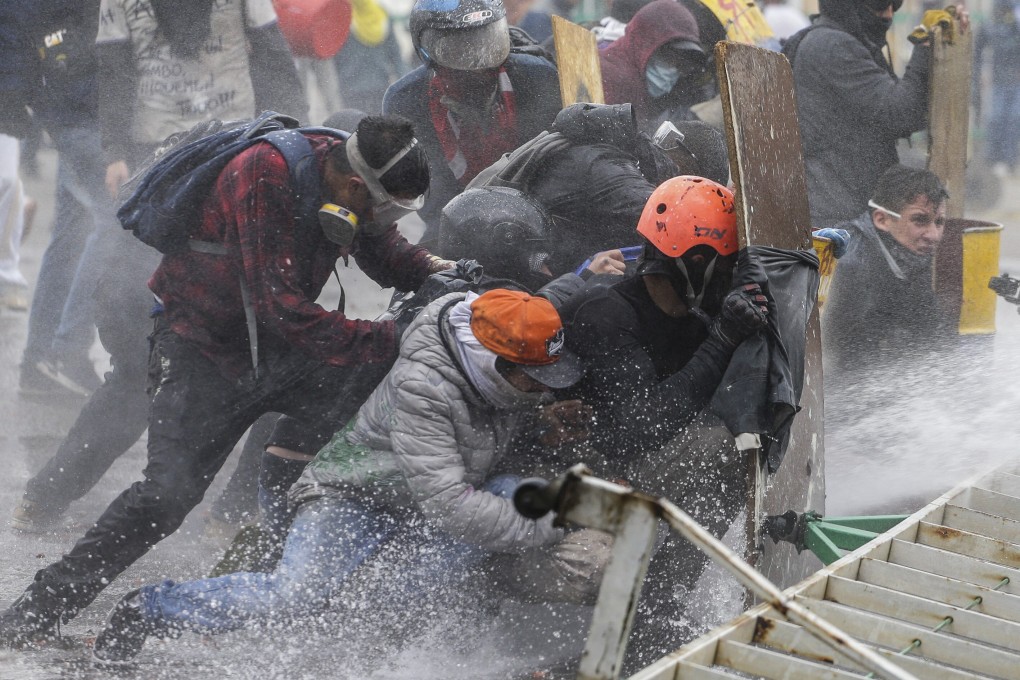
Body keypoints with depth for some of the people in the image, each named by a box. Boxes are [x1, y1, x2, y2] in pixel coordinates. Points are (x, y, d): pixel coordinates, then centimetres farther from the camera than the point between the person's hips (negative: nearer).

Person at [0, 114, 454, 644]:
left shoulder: (351, 176, -6)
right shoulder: (264, 174, -29)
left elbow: (386, 255, 14)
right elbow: (281, 308, -31)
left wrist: (439, 271, -6)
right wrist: (386, 339, -29)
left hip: (275, 347, 7)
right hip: (203, 347, -7)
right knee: (169, 490, -19)